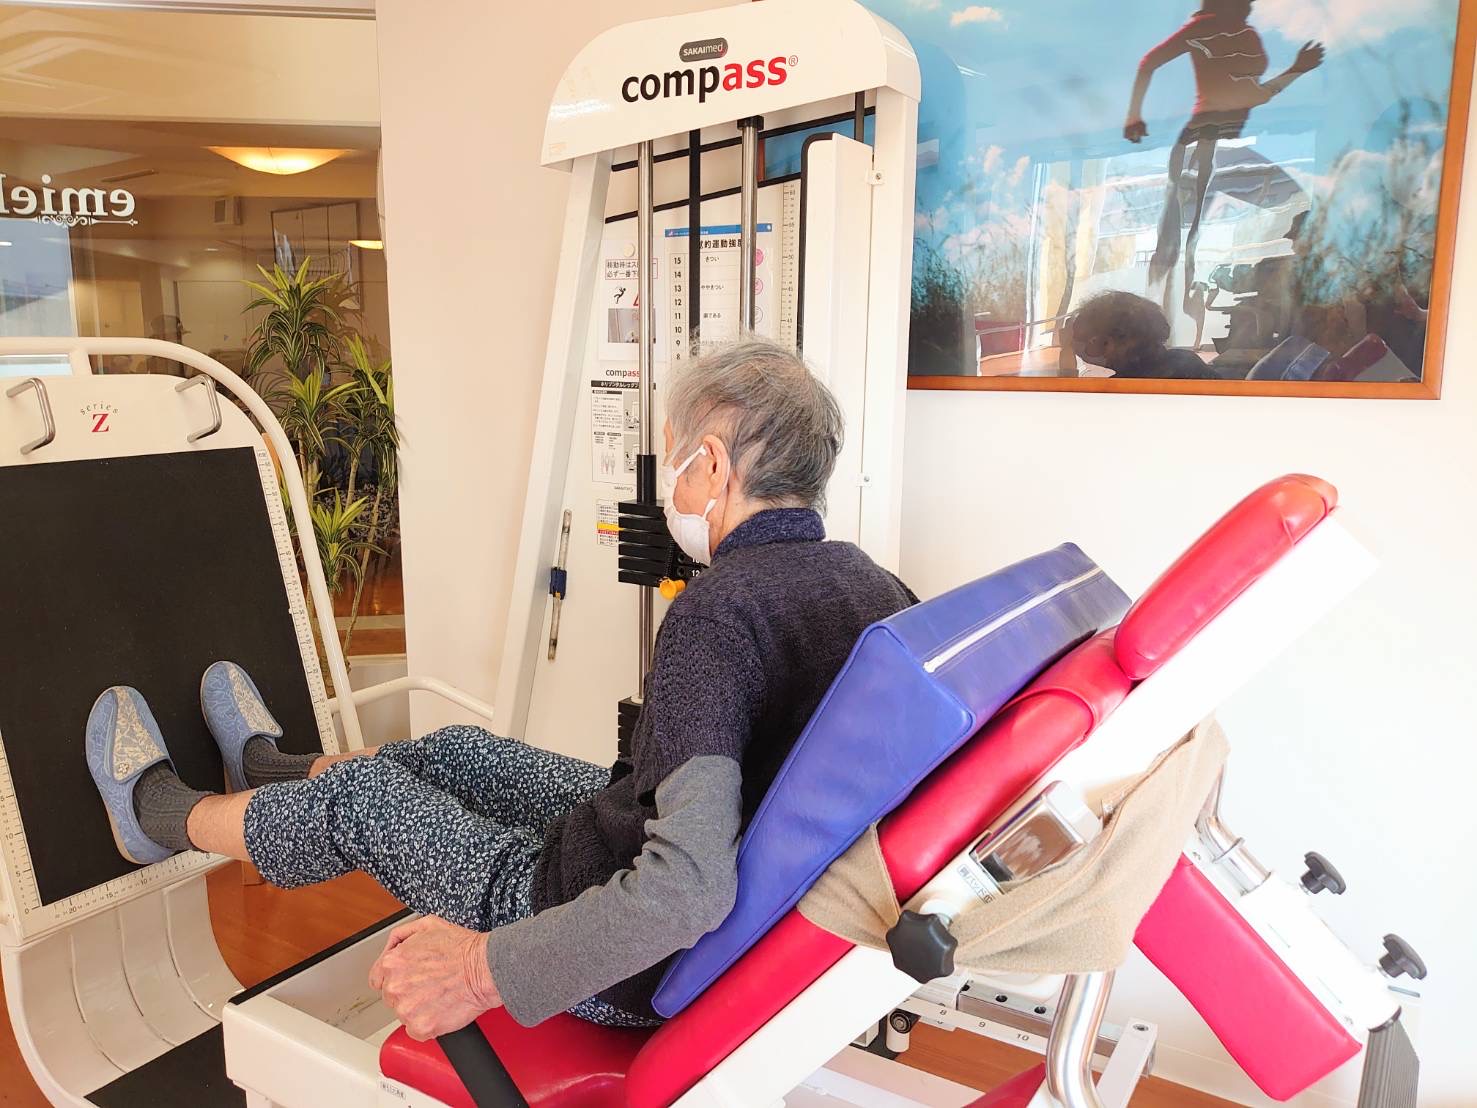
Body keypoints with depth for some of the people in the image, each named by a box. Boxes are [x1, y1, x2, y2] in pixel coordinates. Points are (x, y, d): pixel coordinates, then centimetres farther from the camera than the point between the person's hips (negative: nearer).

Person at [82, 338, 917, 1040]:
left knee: (354, 797, 11)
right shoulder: (878, 587, -7)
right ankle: (266, 765, 55)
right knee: (457, 752, 24)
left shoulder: (718, 612, -32)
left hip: (635, 965, -7)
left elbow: (689, 886, -39)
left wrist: (483, 970, -27)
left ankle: (160, 811, 44)